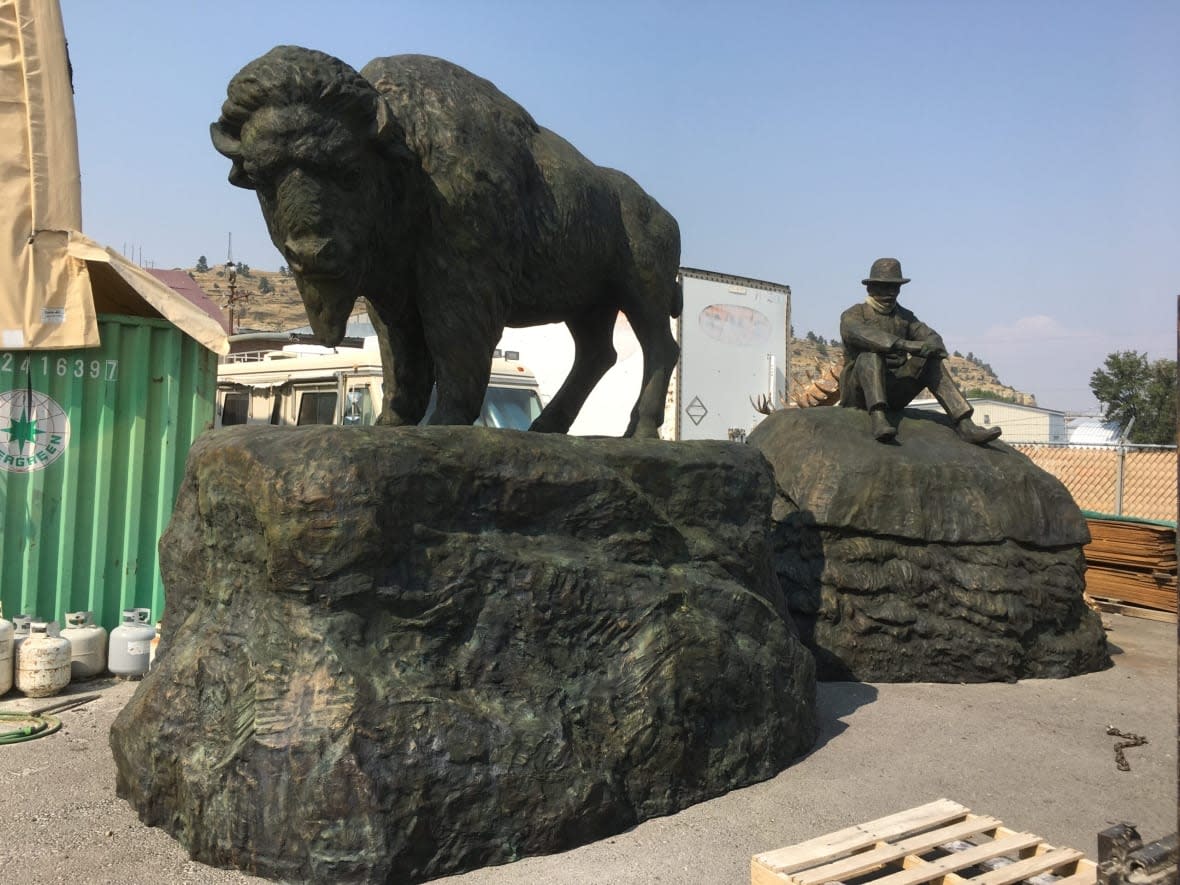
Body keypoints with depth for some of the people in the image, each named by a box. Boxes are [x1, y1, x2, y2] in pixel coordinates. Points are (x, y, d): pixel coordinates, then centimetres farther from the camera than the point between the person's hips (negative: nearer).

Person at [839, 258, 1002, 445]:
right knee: (871, 354, -32)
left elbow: (929, 336, 0)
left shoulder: (904, 316, 15)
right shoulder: (852, 316, -4)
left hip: (892, 393, 5)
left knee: (930, 362, -14)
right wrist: (906, 345, -38)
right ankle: (878, 418, -50)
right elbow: (864, 335, -27)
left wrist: (933, 347, -25)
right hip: (858, 393, -5)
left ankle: (965, 425, -24)